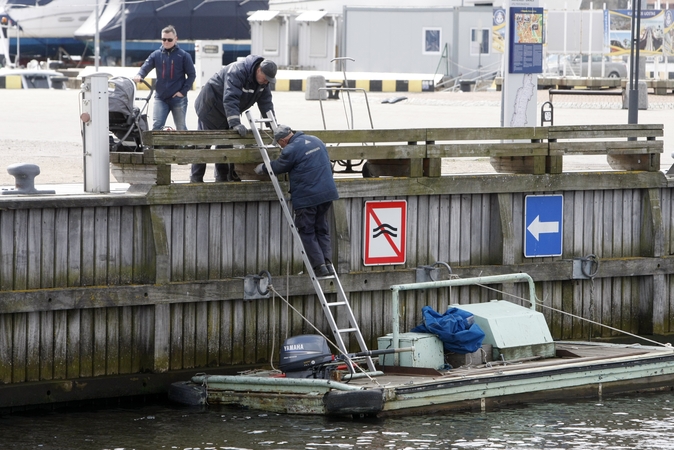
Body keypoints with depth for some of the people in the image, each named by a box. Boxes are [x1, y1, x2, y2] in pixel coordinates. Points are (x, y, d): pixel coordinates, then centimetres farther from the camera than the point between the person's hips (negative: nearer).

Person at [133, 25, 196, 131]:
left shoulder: (183, 55, -1)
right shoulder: (156, 55, 6)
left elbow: (192, 75, 1)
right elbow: (145, 67, -3)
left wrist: (183, 91, -8)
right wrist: (139, 75, -26)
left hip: (178, 98, -2)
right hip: (160, 98, 2)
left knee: (181, 128, 7)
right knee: (156, 126, -10)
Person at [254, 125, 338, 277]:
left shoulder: (290, 150, -12)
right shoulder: (316, 141, 11)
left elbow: (278, 167, 3)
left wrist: (262, 168, 22)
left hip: (307, 197, -7)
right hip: (327, 193, 7)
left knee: (307, 232, 3)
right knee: (322, 230, 15)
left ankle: (319, 265, -4)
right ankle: (327, 263, 6)